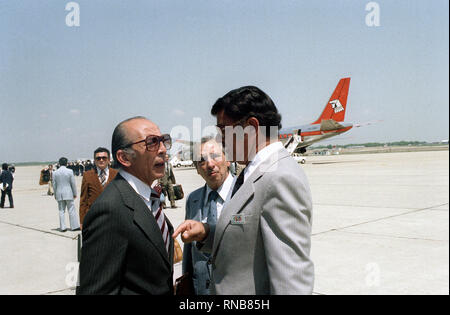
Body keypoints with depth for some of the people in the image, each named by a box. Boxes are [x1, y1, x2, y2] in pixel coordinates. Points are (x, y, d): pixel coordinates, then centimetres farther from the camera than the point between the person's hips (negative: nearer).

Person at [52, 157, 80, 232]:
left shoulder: (55, 173, 0)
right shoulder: (70, 171, -7)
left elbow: (54, 185, 4)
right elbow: (73, 184, -4)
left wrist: (55, 195, 14)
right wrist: (75, 193, 6)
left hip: (59, 194, 2)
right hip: (68, 193, -2)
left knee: (61, 211, 8)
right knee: (71, 210, 3)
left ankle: (62, 227, 7)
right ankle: (74, 226, 6)